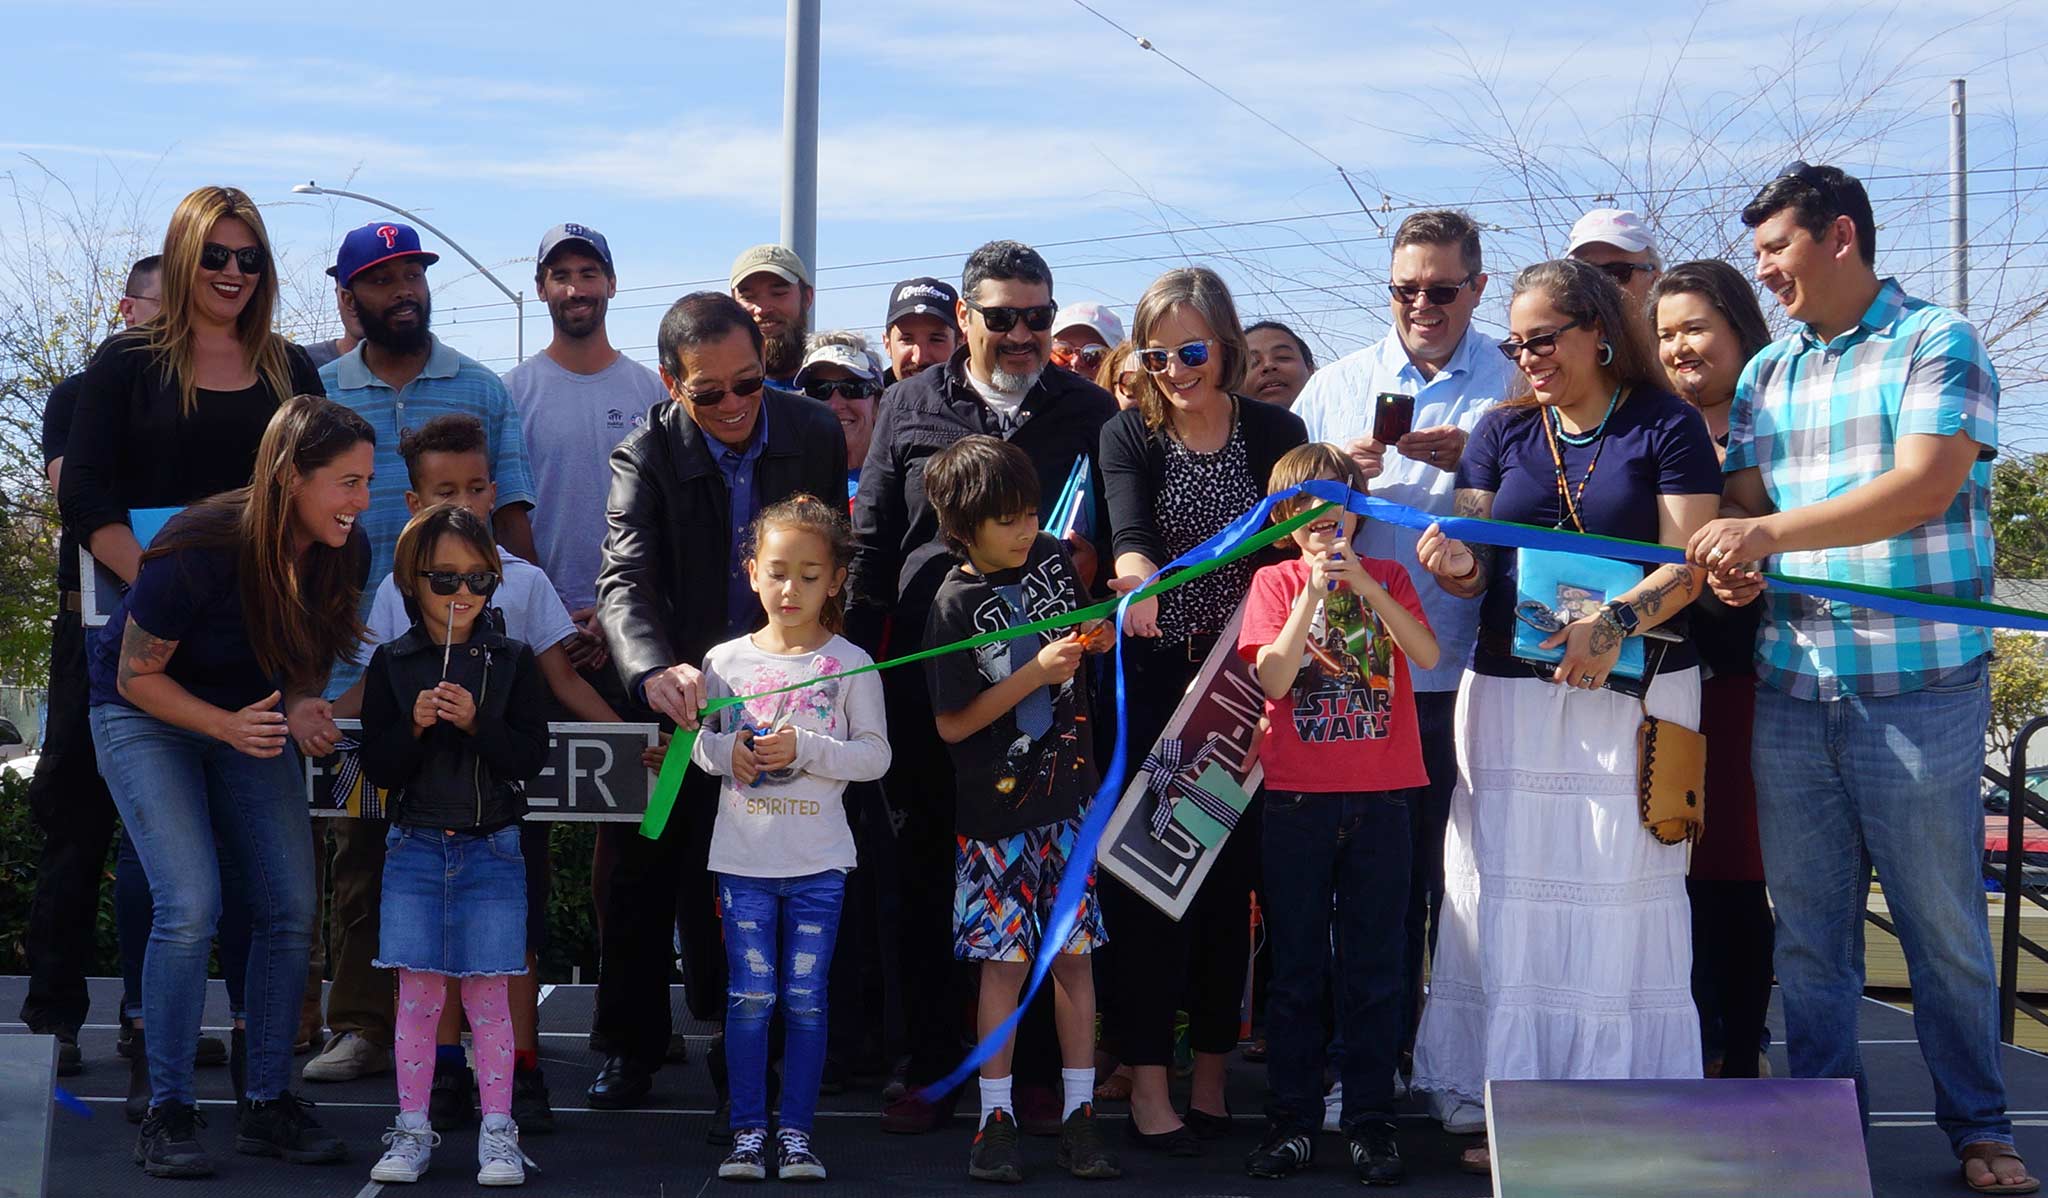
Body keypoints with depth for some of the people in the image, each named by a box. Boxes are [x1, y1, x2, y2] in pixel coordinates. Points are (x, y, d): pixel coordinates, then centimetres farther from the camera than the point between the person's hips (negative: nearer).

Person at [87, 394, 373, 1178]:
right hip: (147, 715, -5)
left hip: (253, 716, 5)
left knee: (290, 909, -3)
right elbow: (136, 677, -18)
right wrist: (228, 727, -30)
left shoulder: (345, 552, -14)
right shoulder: (200, 551, -30)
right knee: (190, 907, -18)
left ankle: (268, 1106, 10)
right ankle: (166, 1115, -4)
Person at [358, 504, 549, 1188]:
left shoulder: (512, 660, 1)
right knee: (418, 995, 3)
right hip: (415, 848, 1)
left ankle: (497, 1134, 8)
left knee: (486, 996, 1)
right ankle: (412, 1132, 13)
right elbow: (377, 767, 1)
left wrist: (475, 722, -17)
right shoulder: (391, 663, 3)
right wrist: (415, 725, -16)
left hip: (491, 848, -1)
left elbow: (531, 758, -3)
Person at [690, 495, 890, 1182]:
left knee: (806, 999, 4)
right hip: (743, 858, 1)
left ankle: (796, 1131, 15)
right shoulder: (725, 661, 3)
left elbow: (875, 756, -4)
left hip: (818, 863, -1)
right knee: (749, 998, 4)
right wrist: (726, 752, -12)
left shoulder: (850, 664, -2)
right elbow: (700, 742, 10)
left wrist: (805, 749, -17)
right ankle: (748, 1131, 13)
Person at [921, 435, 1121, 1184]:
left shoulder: (1053, 560, 2)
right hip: (997, 808, -4)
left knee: (1074, 952, 6)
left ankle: (1079, 1116, 13)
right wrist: (1035, 673, -18)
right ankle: (996, 1120, 11)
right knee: (1004, 959, 1)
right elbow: (951, 724, -11)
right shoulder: (956, 605, -11)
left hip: (1069, 795, 4)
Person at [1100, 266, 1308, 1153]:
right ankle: (1148, 1086, 8)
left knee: (1231, 878, 7)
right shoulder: (1128, 436, -2)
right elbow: (1127, 522, -22)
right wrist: (1136, 569, -42)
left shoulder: (1276, 432, 4)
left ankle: (1211, 1075, 21)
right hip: (1152, 683, -1)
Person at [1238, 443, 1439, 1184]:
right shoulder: (1276, 582, 4)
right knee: (1296, 968, 6)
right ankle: (1292, 1119, 14)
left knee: (1374, 969, 5)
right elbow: (1273, 679, -9)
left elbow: (1427, 654, -8)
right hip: (1298, 796, -1)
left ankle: (1372, 1122, 13)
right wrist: (1312, 592, -15)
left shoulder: (1387, 577, 8)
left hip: (1380, 796, 1)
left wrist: (1360, 581, -15)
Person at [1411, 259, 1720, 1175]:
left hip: (1634, 690, -3)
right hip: (1510, 690, 3)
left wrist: (1615, 622, -22)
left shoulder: (1665, 426, 2)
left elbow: (1689, 565, -5)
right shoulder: (1503, 431, 13)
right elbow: (1476, 569, 11)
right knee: (1510, 888, 0)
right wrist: (1457, 566, -13)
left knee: (1621, 890, -5)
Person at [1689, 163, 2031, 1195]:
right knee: (1808, 929, 9)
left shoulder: (1937, 345, -2)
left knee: (1945, 926, 4)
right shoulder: (1766, 374, 16)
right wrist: (1733, 561, -9)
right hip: (1790, 692, 5)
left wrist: (1773, 533, -21)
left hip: (1919, 691, -5)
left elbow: (1924, 486, -15)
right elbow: (1740, 501, 14)